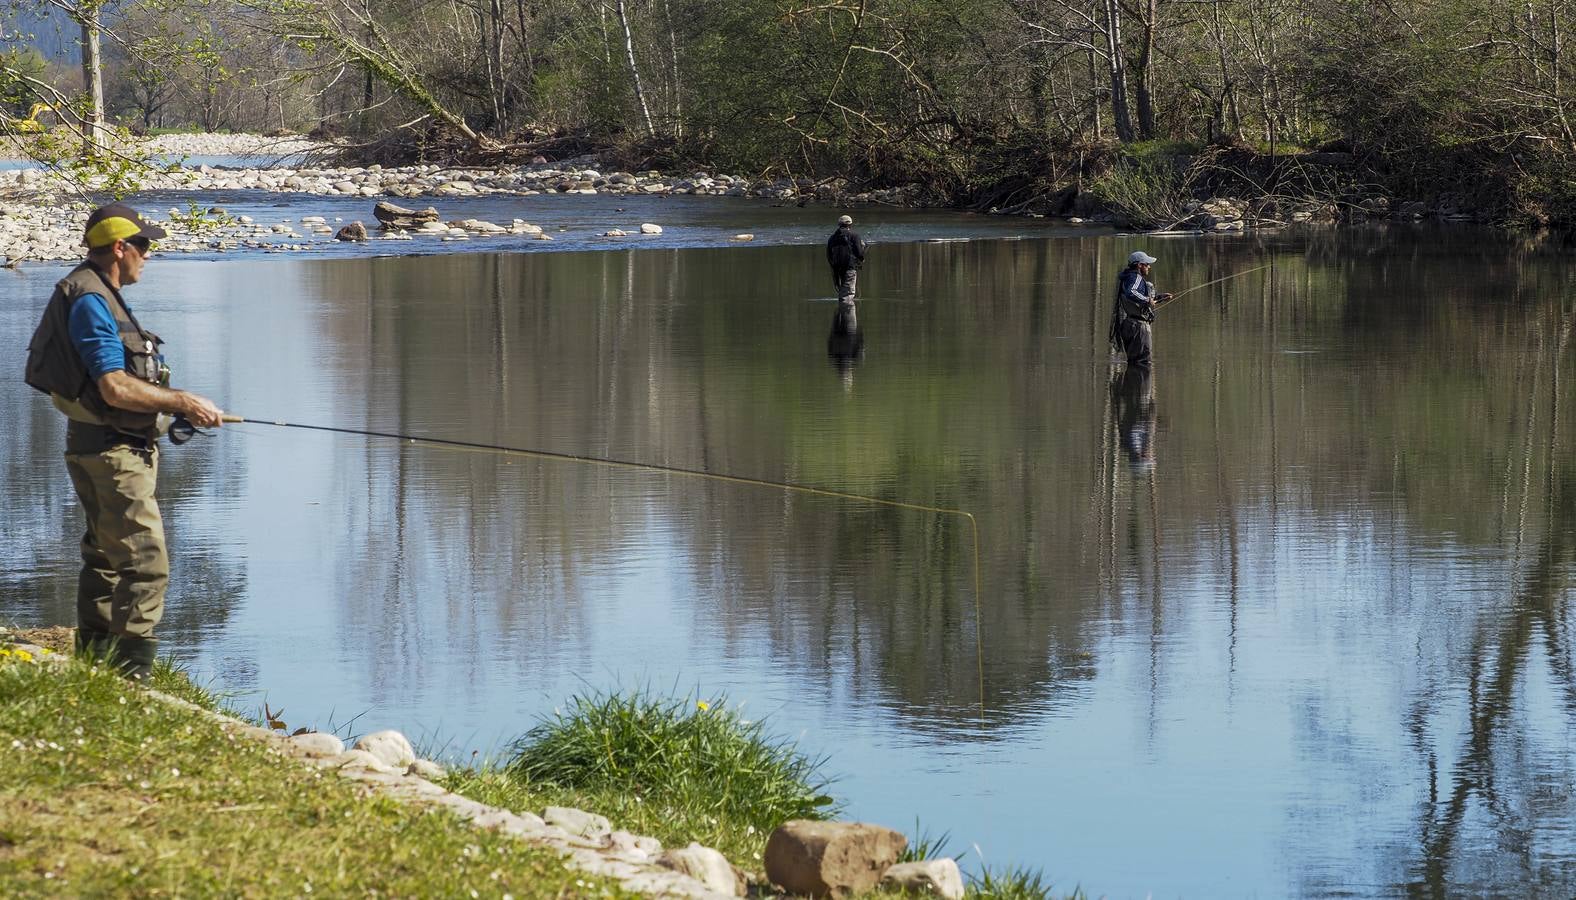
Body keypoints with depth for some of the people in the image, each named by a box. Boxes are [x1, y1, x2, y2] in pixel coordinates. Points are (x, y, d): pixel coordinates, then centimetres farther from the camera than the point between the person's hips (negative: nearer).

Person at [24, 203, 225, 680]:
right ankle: (130, 676, -14)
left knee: (106, 557, 18)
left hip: (99, 448, 11)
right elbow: (116, 388, -24)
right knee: (145, 564, -13)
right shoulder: (91, 301, -18)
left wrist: (173, 406, 13)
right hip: (111, 449, -11)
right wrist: (184, 402, -16)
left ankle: (94, 661, 26)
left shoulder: (99, 295, 16)